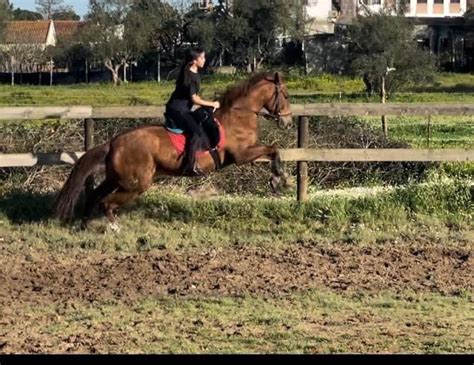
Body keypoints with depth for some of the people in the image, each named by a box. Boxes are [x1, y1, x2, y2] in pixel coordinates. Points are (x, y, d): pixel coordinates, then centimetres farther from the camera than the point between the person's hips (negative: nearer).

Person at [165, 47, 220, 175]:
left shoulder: (195, 74, 10)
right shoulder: (189, 76, -19)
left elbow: (195, 96, 15)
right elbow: (194, 99, -20)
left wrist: (208, 105, 3)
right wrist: (212, 104, -11)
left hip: (183, 109, 10)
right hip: (177, 109, -10)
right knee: (197, 132, -22)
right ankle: (189, 166, -21)